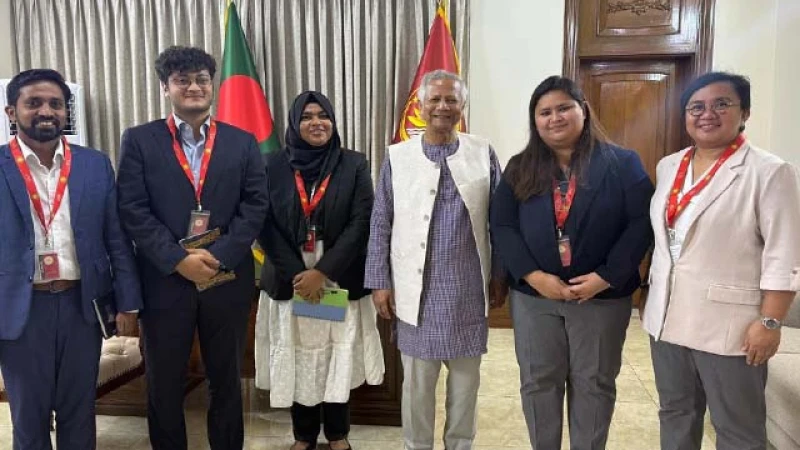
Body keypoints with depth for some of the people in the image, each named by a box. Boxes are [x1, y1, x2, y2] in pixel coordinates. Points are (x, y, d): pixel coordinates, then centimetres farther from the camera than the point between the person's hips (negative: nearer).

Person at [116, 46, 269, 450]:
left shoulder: (242, 142, 6)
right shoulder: (139, 140, 2)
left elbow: (255, 205, -2)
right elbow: (132, 210, -5)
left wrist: (219, 256, -13)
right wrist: (178, 260, -15)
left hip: (227, 278, 1)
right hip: (164, 279, -1)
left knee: (226, 379, 14)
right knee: (164, 383, 14)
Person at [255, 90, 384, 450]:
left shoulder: (354, 165, -1)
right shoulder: (274, 165, 1)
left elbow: (361, 223, -7)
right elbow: (266, 226, -2)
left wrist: (322, 272, -15)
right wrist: (295, 274, -11)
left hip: (340, 282, 0)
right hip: (289, 281, 1)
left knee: (338, 358, 7)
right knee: (297, 359, 8)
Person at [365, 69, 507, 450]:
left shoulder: (483, 154, 2)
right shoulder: (397, 157, 1)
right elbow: (380, 224, 2)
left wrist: (500, 275, 3)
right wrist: (379, 281, -1)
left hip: (468, 288, 1)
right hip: (417, 287, -1)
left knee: (466, 378, 14)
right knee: (417, 381, 11)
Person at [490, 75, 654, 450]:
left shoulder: (622, 163, -2)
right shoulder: (520, 169, 3)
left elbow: (642, 222, -8)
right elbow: (501, 225, -4)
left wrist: (606, 277, -18)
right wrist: (534, 276, -16)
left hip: (602, 298, -1)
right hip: (533, 296, 2)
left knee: (594, 384, 13)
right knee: (538, 382, 13)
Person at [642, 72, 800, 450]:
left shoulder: (769, 172, -10)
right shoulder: (669, 166, 9)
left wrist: (770, 322, -16)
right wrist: (652, 297, 13)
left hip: (728, 324, -6)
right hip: (666, 317, 6)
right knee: (674, 412, 20)